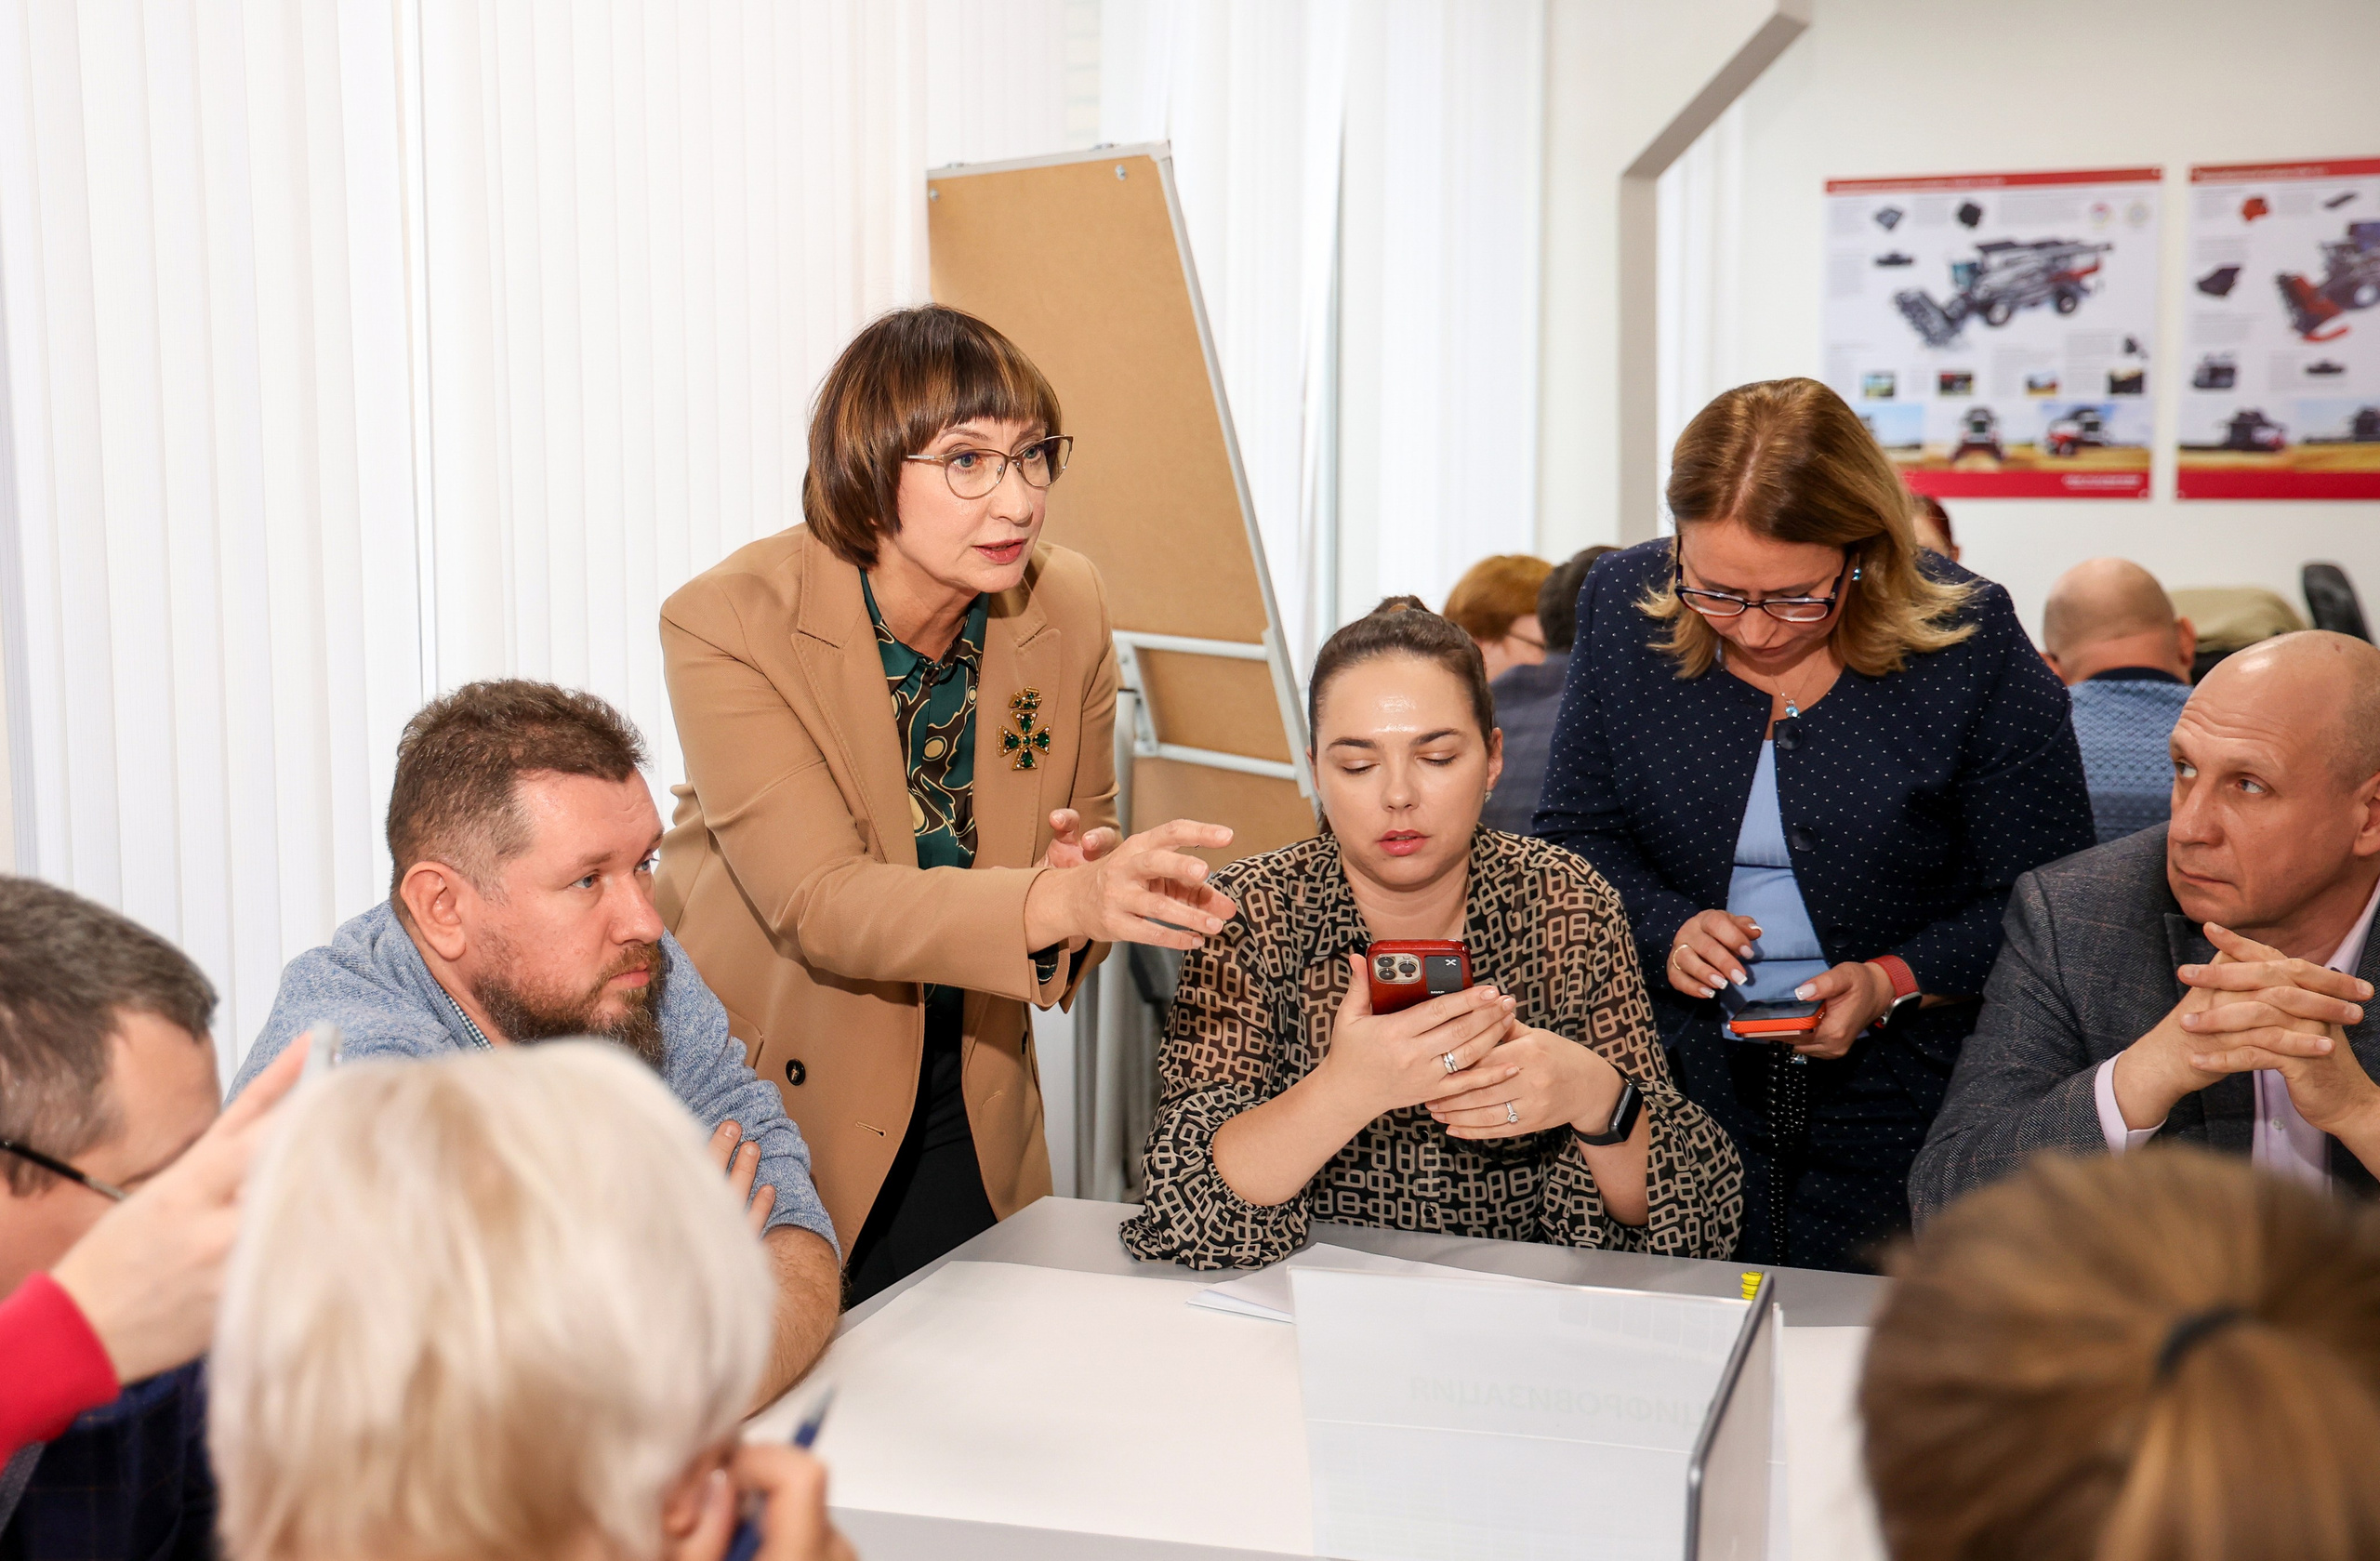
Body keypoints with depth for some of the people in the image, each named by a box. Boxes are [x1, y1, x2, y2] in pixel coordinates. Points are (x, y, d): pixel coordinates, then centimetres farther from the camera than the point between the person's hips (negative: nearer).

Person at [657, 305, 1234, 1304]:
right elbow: (819, 903, -28)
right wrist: (1056, 902, -44)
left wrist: (1097, 888, -22)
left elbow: (1082, 872, 3)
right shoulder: (726, 623, -20)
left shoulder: (1068, 608, -8)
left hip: (966, 1104, 4)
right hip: (766, 1103, -4)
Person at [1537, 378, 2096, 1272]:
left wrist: (1896, 983, -19)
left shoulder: (1972, 642, -12)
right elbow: (1574, 834, 4)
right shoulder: (1624, 605, -3)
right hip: (1682, 1089, 2)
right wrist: (1663, 928, -13)